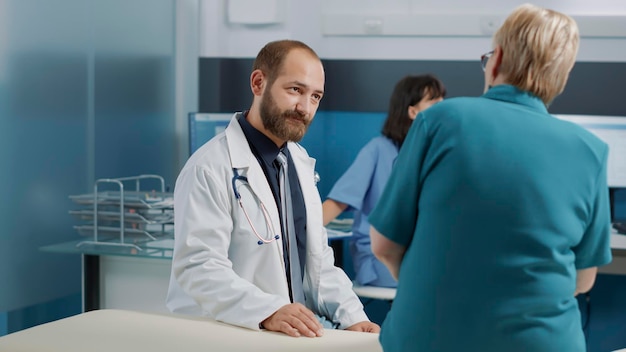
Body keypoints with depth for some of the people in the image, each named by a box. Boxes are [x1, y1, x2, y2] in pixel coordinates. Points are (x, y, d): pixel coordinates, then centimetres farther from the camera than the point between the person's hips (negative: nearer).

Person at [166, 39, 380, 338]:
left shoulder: (299, 162, 14)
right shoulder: (210, 167, -11)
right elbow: (199, 267, -20)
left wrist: (352, 316, 0)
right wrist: (269, 312, -32)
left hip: (294, 334, 6)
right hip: (222, 337, -6)